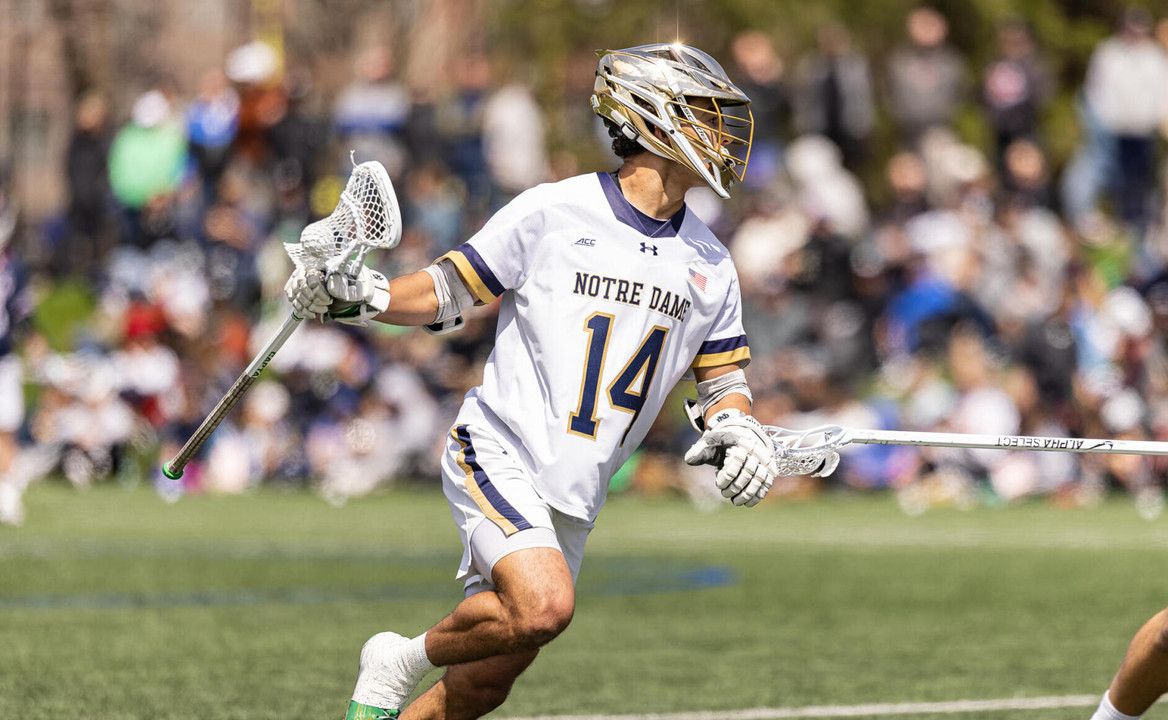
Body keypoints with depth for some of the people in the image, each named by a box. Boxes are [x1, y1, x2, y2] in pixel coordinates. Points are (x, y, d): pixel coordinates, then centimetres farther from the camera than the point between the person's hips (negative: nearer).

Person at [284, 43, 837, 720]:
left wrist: (737, 428, -6)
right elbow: (448, 293, 0)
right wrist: (358, 296, -17)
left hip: (575, 501, 6)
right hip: (498, 454, -6)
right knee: (544, 606, -29)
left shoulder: (711, 265, 9)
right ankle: (401, 661, -4)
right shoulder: (552, 212, -6)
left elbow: (723, 378, 17)